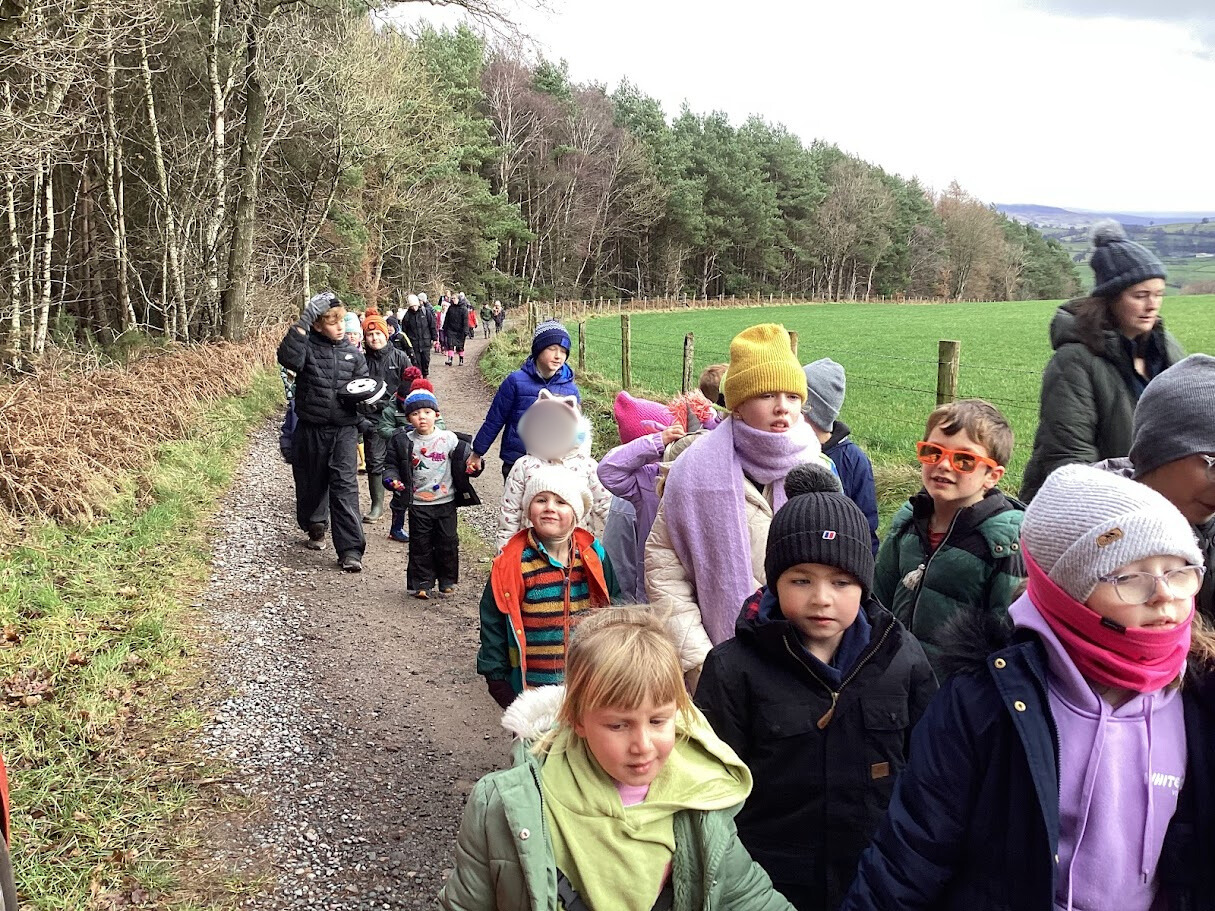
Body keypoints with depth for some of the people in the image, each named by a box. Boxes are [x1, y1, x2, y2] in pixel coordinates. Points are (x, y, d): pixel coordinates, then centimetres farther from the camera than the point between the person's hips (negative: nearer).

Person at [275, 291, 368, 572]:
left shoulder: (353, 354, 5)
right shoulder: (307, 348, -5)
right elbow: (288, 357, -28)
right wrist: (304, 320, -28)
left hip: (344, 430, 1)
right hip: (311, 430, 0)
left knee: (345, 487, -9)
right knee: (311, 483, 15)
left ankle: (350, 550, -11)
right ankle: (315, 527, 43)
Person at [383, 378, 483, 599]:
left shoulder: (449, 439, -3)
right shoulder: (403, 442, -2)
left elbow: (464, 460, 3)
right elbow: (392, 465, 3)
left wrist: (472, 466, -18)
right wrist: (392, 479, -16)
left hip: (446, 502, 0)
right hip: (418, 504, 0)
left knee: (448, 543, 7)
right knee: (420, 545, 5)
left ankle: (447, 580, 23)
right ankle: (422, 583, 15)